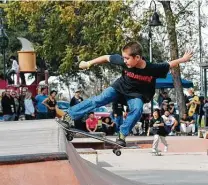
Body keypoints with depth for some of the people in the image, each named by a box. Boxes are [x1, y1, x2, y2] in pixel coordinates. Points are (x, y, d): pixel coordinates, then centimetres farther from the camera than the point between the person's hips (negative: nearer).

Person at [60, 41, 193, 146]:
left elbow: (169, 65, -14)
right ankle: (70, 115, -13)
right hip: (120, 88, 1)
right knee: (98, 100, -13)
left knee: (137, 109, -29)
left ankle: (122, 134, -14)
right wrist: (89, 63, -8)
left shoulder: (153, 69, -30)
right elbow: (106, 58, -14)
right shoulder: (124, 61, -28)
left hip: (136, 95, 0)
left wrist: (182, 60, -20)